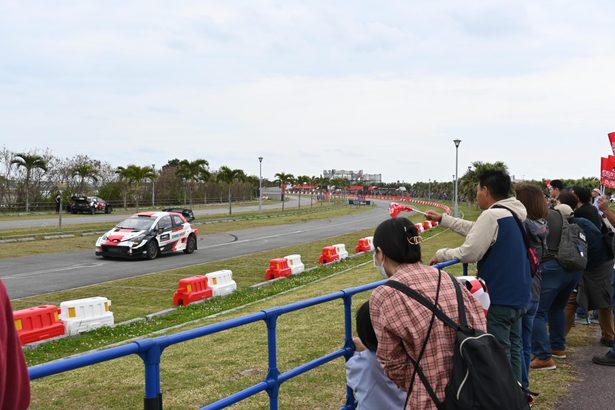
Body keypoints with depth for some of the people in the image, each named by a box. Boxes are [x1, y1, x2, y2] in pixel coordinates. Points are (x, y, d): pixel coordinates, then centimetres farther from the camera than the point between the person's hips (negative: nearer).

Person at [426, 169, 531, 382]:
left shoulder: (492, 216, -19)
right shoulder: (512, 213, 11)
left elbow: (469, 252, -20)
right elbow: (476, 230, 21)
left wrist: (441, 254, -4)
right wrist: (442, 219, 26)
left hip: (499, 297, -9)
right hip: (518, 295, 9)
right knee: (513, 347, 18)